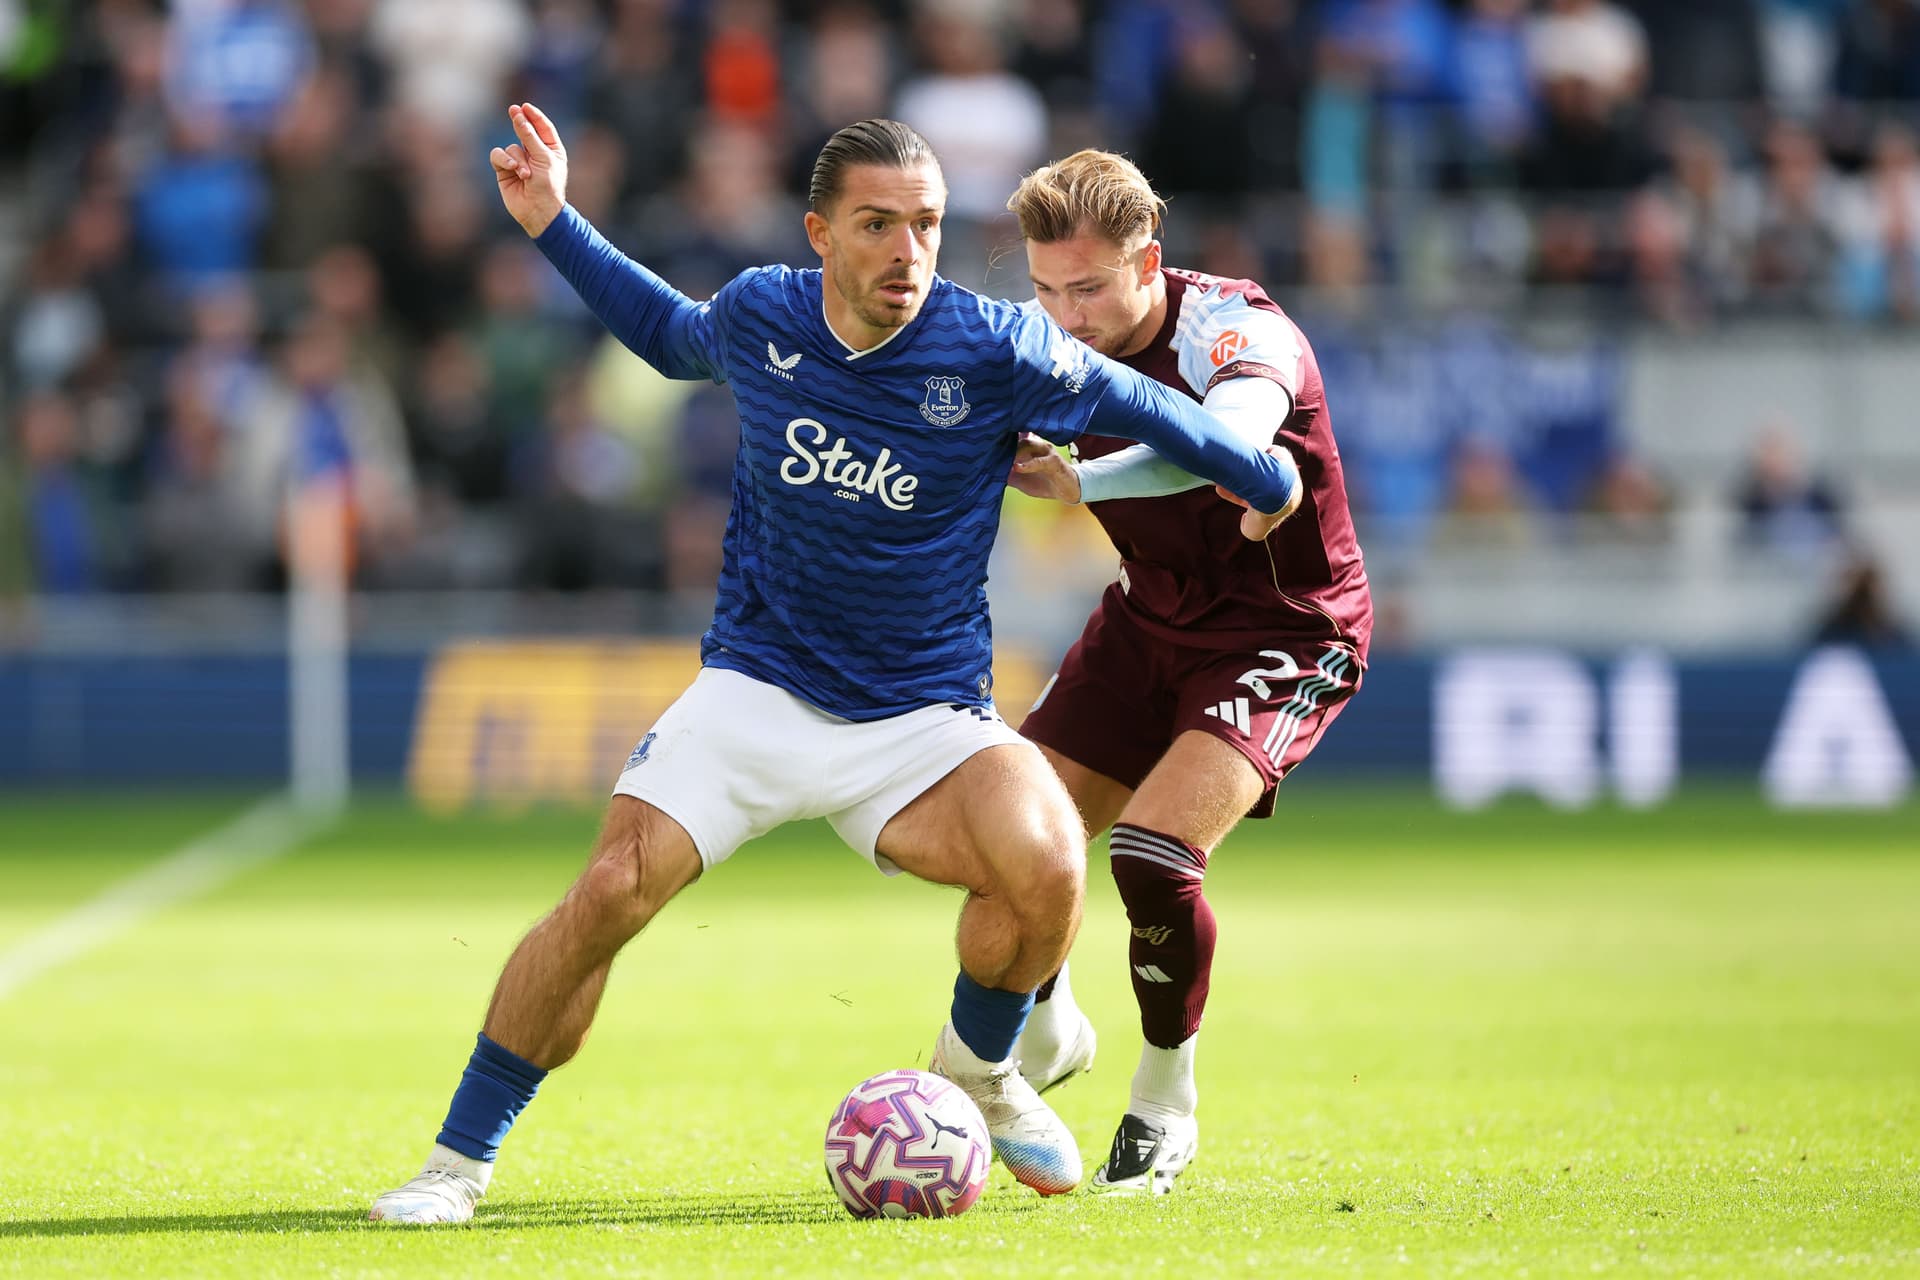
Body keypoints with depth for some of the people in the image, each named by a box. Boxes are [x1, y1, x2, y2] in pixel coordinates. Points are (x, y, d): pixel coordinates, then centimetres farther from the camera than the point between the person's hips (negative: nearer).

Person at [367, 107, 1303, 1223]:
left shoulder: (996, 350, -12)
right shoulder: (758, 316, -3)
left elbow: (1130, 402, 6)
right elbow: (673, 336, 22)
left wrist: (1266, 483, 16)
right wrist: (555, 225, 18)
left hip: (923, 716, -1)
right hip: (754, 694, 1)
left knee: (1049, 867, -28)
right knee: (611, 891, -19)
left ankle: (978, 1070, 6)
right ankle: (462, 1161, -3)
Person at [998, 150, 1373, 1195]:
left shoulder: (1239, 328, -28)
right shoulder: (1064, 345, -8)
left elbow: (1228, 440, -51)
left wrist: (1076, 481, -60)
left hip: (1287, 630, -7)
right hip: (1148, 624, 7)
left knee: (1153, 853, -24)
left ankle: (1164, 1109, -1)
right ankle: (1044, 1038, 32)